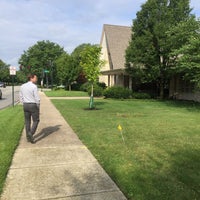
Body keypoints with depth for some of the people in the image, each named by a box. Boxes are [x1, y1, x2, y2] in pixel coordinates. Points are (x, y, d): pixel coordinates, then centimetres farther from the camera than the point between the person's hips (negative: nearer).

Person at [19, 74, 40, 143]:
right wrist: (38, 107, -2)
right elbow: (37, 98, -14)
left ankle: (28, 137, 17)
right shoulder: (34, 86, -14)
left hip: (25, 105, 6)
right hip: (33, 105, -6)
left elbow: (21, 98, 10)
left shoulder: (22, 86, 6)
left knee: (27, 121, 12)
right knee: (36, 121, 6)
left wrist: (24, 105, 17)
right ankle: (31, 134, -11)